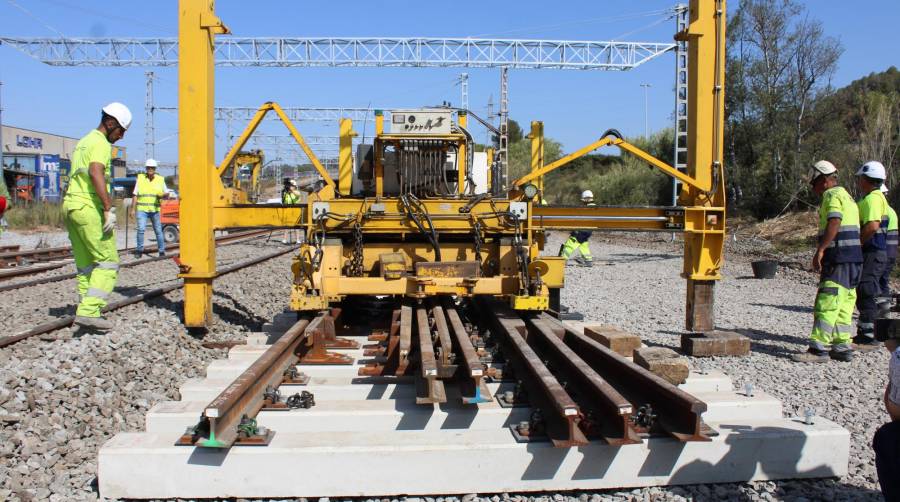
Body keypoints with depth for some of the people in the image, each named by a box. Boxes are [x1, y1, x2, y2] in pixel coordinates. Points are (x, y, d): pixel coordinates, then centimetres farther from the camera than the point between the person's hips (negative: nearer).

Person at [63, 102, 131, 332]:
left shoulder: (83, 142, 23)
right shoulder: (101, 143, -8)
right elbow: (96, 173, -26)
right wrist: (109, 208, -29)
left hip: (70, 204, 10)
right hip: (89, 207, -10)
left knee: (85, 265, 12)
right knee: (108, 262, -8)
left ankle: (88, 311, 13)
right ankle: (88, 312, -16)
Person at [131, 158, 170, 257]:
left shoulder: (160, 180, 7)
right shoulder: (140, 178, 5)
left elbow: (166, 196, 10)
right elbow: (135, 195, 6)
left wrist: (165, 195, -14)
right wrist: (133, 209, 1)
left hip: (155, 210, 1)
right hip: (141, 209, -1)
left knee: (158, 231, 2)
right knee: (141, 229, -13)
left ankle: (162, 251, 11)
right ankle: (139, 250, -1)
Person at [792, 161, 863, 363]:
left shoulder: (832, 195, -7)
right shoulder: (846, 196, 24)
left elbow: (834, 223, -21)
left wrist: (820, 250, -24)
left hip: (839, 257, -10)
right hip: (854, 258, 10)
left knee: (826, 304, -10)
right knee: (843, 304, 12)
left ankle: (819, 349, -10)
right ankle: (842, 347, 15)